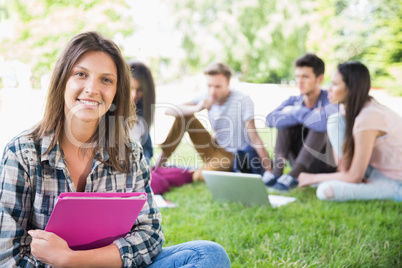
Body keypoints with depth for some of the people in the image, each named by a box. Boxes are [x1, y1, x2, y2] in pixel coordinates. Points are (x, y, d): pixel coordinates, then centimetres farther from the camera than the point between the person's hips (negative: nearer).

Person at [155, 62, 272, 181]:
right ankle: (161, 160, -5)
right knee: (184, 116, -9)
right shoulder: (207, 98, -6)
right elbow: (170, 111, -13)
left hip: (232, 156, -5)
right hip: (214, 149, 5)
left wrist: (269, 172, -26)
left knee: (199, 176, -34)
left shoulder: (243, 101, -20)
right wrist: (197, 108, -32)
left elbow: (254, 138, -23)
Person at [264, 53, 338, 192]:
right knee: (286, 119, -11)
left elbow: (323, 122, -39)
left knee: (320, 125, -29)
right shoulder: (293, 101, 0)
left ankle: (293, 175, -35)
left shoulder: (330, 100, -14)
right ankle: (278, 169, -26)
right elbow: (270, 120, -20)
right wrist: (306, 115, -28)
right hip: (301, 163, 5)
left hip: (326, 163, -4)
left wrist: (294, 111, -23)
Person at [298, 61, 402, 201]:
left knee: (326, 191, -29)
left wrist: (314, 178, -12)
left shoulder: (368, 118, -29)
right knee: (335, 120, -6)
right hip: (375, 169, 9)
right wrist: (344, 171, -10)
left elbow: (354, 177, -24)